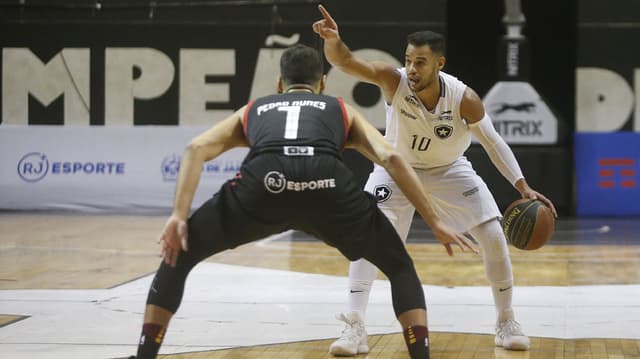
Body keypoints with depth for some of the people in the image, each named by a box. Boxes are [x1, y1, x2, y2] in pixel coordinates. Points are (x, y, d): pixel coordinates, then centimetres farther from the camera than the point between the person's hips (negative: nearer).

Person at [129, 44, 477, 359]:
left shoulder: (252, 110, 39)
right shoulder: (343, 110, 38)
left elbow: (196, 148, 21)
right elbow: (391, 158, 23)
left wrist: (178, 215, 13)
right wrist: (434, 222, 24)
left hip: (262, 182, 0)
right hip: (327, 183, 0)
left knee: (177, 256, 22)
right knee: (400, 267, 23)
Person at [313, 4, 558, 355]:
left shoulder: (464, 99, -29)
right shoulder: (393, 80, -31)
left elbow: (493, 142, -13)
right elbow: (346, 61, -46)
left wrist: (523, 187, -17)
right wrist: (332, 40, -69)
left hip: (449, 171, 1)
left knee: (494, 238, -6)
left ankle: (506, 323, 14)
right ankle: (354, 329, -14)